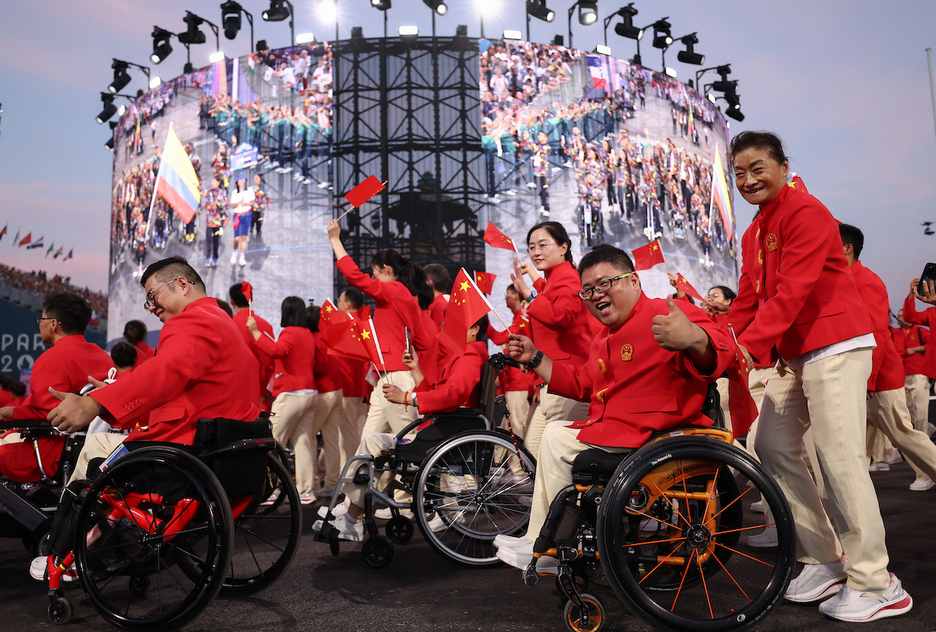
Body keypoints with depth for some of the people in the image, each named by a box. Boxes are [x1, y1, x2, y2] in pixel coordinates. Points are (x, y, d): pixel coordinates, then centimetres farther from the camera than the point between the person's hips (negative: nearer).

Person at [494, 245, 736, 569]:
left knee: (557, 440, -11)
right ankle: (536, 538, 23)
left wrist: (694, 339, -58)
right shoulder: (606, 337, 18)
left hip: (647, 430, -11)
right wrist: (536, 359, 17)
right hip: (611, 426, 11)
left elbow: (719, 348, -33)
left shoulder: (664, 316, -16)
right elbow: (582, 383, 26)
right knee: (554, 431, 18)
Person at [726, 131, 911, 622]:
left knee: (840, 458, -11)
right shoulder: (753, 233, 17)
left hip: (836, 348, -9)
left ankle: (875, 584, 3)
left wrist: (748, 345, -28)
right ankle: (825, 562, 17)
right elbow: (748, 300, 13)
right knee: (773, 445, 7)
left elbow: (792, 292, -21)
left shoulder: (806, 213, -11)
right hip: (793, 353, 9)